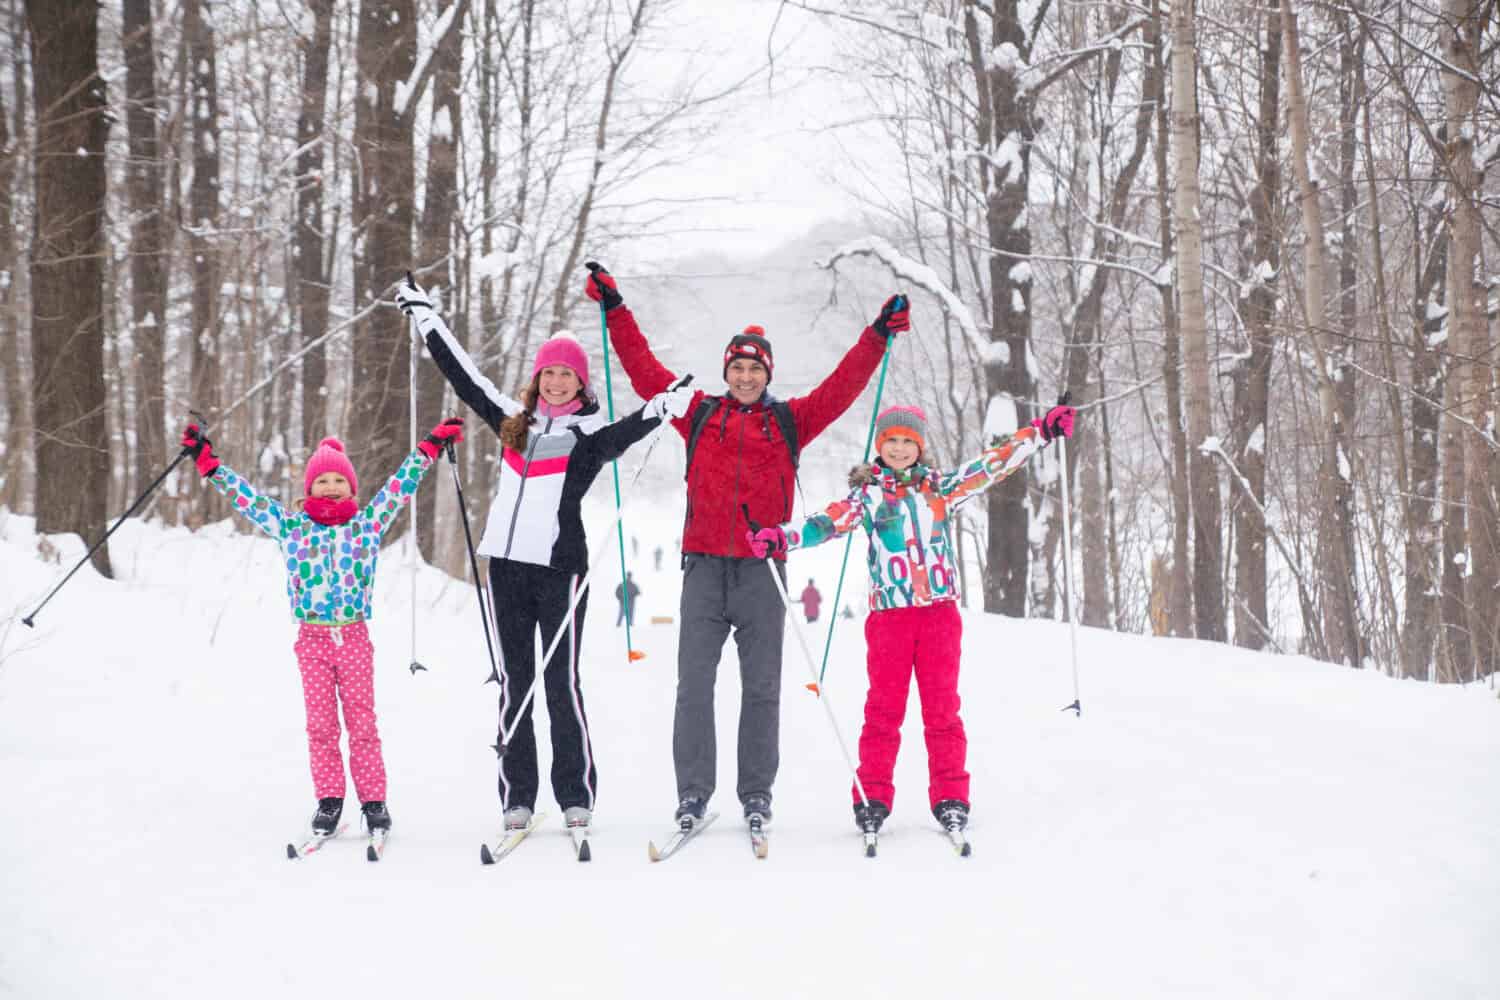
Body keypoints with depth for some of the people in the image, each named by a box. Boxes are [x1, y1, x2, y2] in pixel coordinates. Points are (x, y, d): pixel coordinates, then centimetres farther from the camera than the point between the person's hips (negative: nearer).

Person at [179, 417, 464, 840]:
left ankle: (373, 801, 6)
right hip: (312, 639, 0)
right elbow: (247, 497, 7)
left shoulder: (368, 522, 6)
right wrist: (208, 463, 4)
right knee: (320, 724, 3)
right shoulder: (290, 525, 5)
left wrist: (430, 446, 7)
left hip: (354, 638, 0)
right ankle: (329, 801, 9)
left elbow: (399, 486, 8)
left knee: (362, 722, 1)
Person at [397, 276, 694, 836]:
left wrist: (662, 408, -41)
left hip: (560, 566, -5)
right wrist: (425, 317, 28)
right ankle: (517, 796, 9)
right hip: (506, 563, 5)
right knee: (514, 683, 6)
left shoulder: (590, 432, 1)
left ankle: (576, 796, 4)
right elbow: (463, 378, 23)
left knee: (562, 683, -4)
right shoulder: (514, 421, 15)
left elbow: (625, 433, -21)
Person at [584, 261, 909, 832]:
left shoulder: (790, 421, 12)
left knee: (761, 684, 3)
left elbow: (843, 386, 7)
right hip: (705, 564, 0)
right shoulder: (699, 414, 12)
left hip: (763, 569, 0)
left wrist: (879, 335, 0)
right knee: (694, 682, -3)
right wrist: (614, 309, 10)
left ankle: (756, 794, 9)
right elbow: (644, 370, 12)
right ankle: (693, 794, 1)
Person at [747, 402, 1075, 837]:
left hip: (940, 610, 1)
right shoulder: (866, 495, 5)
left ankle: (950, 797, 6)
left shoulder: (941, 487, 11)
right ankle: (872, 796, 5)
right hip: (889, 613, -1)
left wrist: (1041, 432, 4)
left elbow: (991, 464, 10)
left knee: (942, 706, 3)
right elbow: (829, 521, -8)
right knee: (884, 706, 0)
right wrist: (781, 537, -25)